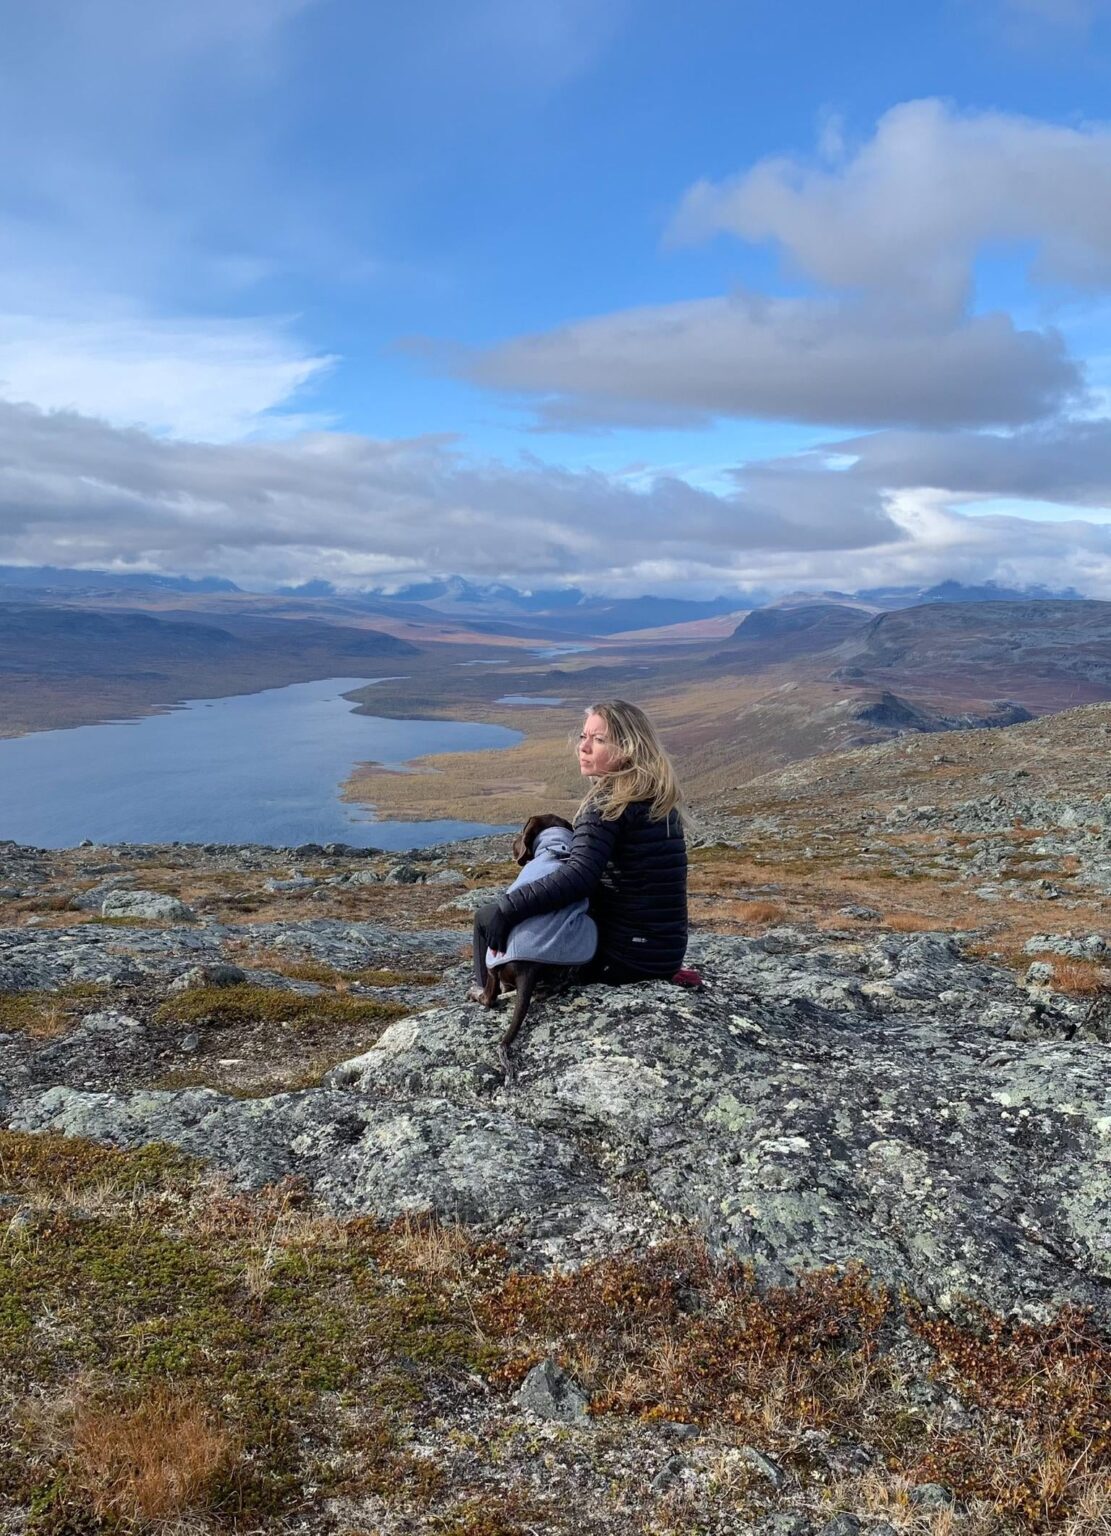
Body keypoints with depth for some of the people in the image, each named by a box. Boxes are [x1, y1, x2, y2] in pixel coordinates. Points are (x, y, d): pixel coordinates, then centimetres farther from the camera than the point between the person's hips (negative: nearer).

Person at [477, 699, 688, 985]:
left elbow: (577, 877, -30)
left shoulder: (608, 802, -17)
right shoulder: (658, 799, 9)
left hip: (625, 958, -9)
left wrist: (507, 910, -30)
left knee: (488, 917, 3)